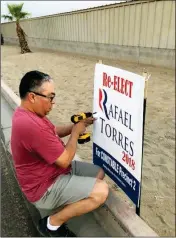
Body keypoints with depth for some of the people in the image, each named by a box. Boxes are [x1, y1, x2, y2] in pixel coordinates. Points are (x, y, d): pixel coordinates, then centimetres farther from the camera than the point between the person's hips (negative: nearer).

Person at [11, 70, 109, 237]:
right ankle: (52, 223, -1)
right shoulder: (32, 125, -33)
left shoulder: (26, 112, 1)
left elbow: (54, 132, 14)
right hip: (45, 188, -10)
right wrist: (76, 132, -11)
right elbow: (65, 160, -26)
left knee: (99, 173, 11)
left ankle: (65, 207, 13)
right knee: (101, 191, -19)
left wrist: (76, 125, -2)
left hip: (52, 171, 10)